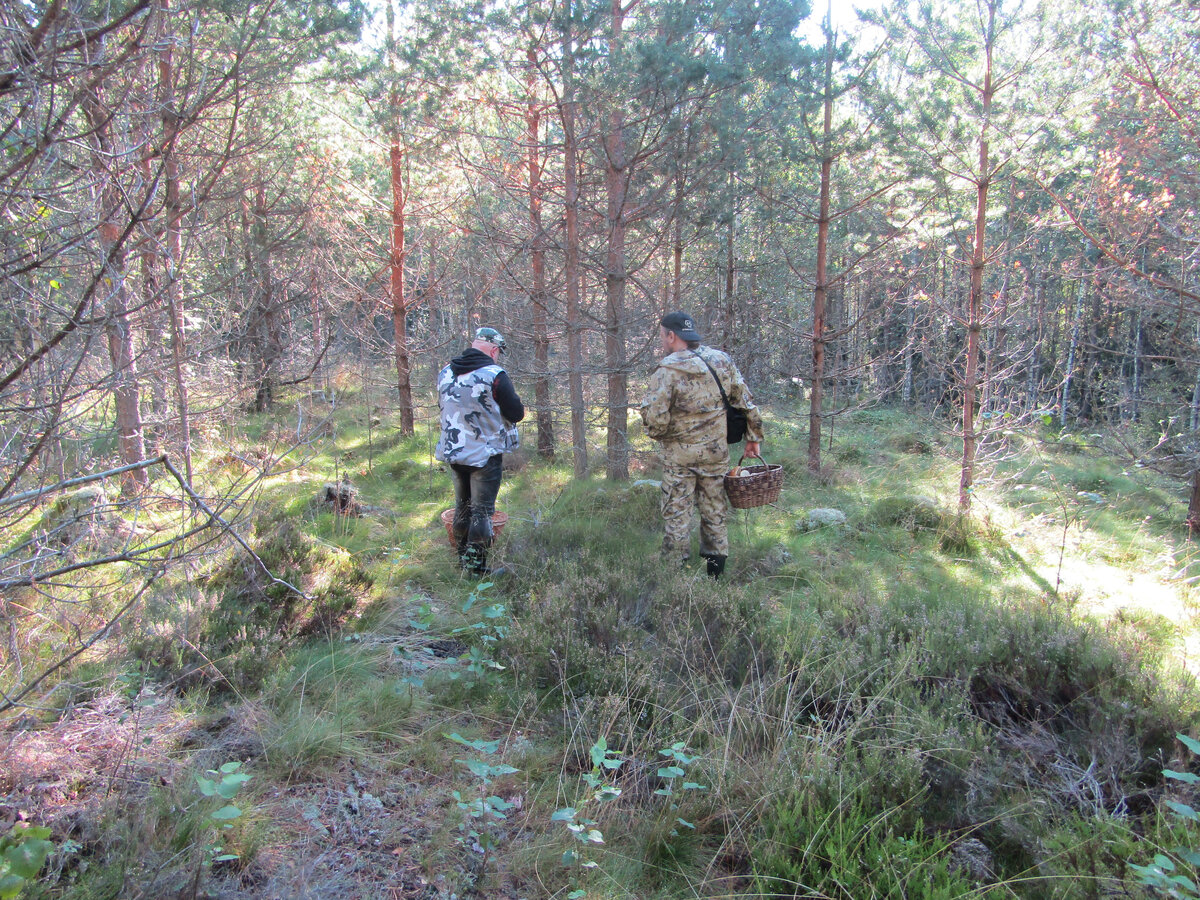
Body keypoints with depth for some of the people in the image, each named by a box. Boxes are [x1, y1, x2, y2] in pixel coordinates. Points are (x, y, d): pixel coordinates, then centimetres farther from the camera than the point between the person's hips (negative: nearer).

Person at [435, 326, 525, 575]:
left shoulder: (446, 373, 4)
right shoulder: (495, 375, -17)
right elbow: (516, 414, -11)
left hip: (453, 452, 6)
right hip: (485, 454, -6)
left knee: (462, 506, 19)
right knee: (482, 510, 1)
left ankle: (463, 558, 29)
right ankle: (476, 565, 4)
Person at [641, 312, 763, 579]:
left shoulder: (667, 370, -16)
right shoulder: (721, 361, 1)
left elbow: (655, 419, -20)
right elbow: (746, 402, 5)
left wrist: (656, 433, 2)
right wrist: (753, 437, 15)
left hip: (679, 454, -5)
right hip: (716, 451, 5)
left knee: (676, 513, 5)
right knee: (715, 509, 15)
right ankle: (716, 570, 22)